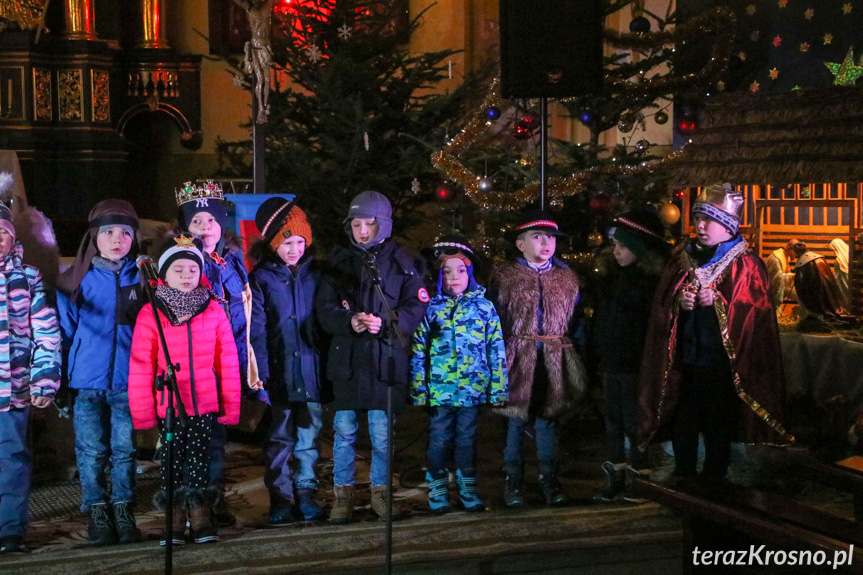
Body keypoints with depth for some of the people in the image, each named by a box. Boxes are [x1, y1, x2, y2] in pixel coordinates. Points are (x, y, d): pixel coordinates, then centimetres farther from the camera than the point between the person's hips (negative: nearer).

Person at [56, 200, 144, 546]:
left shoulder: (143, 277, 4)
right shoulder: (78, 279, 2)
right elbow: (65, 329, 5)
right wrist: (57, 381, 1)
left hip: (128, 382, 0)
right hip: (87, 381, 0)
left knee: (125, 449, 5)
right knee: (91, 451, 4)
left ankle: (123, 513, 17)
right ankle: (97, 515, 14)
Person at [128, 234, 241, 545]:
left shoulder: (213, 310, 2)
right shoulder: (150, 314, -4)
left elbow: (227, 360, 4)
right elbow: (140, 366, -3)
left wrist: (230, 405, 2)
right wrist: (142, 412, -5)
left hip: (205, 404, 1)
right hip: (169, 405, -1)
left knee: (199, 458, 8)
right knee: (172, 459, 7)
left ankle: (200, 517, 19)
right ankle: (175, 521, 17)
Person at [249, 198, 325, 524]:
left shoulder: (315, 274, 8)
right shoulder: (261, 278, 0)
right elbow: (256, 329, -4)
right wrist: (260, 371, -12)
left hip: (312, 370, 2)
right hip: (280, 371, -2)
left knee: (309, 432, 7)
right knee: (280, 435, 3)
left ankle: (306, 492, 18)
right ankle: (280, 497, 11)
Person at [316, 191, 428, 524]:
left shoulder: (401, 262, 3)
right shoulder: (339, 263, 9)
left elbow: (416, 307, -2)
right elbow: (324, 309, 5)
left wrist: (385, 323, -18)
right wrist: (349, 322, -15)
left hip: (386, 359, -2)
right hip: (346, 358, 2)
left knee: (382, 433, 3)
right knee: (344, 430, 6)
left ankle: (380, 490, 21)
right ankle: (343, 493, 19)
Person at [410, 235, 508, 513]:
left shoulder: (484, 308, 3)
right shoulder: (431, 309, 1)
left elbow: (496, 350, 3)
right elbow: (418, 354, 3)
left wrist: (498, 390, 1)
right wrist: (418, 390, -1)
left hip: (472, 389, 0)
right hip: (439, 390, 0)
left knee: (467, 440, 10)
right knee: (439, 441, 7)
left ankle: (468, 491, 23)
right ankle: (437, 491, 20)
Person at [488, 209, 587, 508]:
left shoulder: (567, 278, 9)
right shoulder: (504, 276, -1)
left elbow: (575, 322, 11)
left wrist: (576, 357, 4)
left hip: (554, 361, 3)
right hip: (517, 359, -2)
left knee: (548, 419, 9)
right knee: (514, 419, 4)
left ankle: (549, 479, 20)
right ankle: (513, 481, 15)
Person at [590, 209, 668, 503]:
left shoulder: (654, 280, -12)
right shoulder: (613, 275, 10)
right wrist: (597, 355, 9)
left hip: (635, 366, -7)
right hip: (611, 363, 7)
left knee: (634, 423, 0)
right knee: (613, 422, 12)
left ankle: (639, 477, 12)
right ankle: (615, 477, 21)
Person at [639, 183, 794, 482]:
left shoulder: (746, 265, -4)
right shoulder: (682, 258, 10)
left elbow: (755, 314, -10)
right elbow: (661, 305, 10)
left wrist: (718, 302, -20)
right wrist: (679, 303, -10)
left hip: (721, 361, -4)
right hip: (684, 360, 4)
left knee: (718, 431, 4)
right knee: (682, 427, 10)